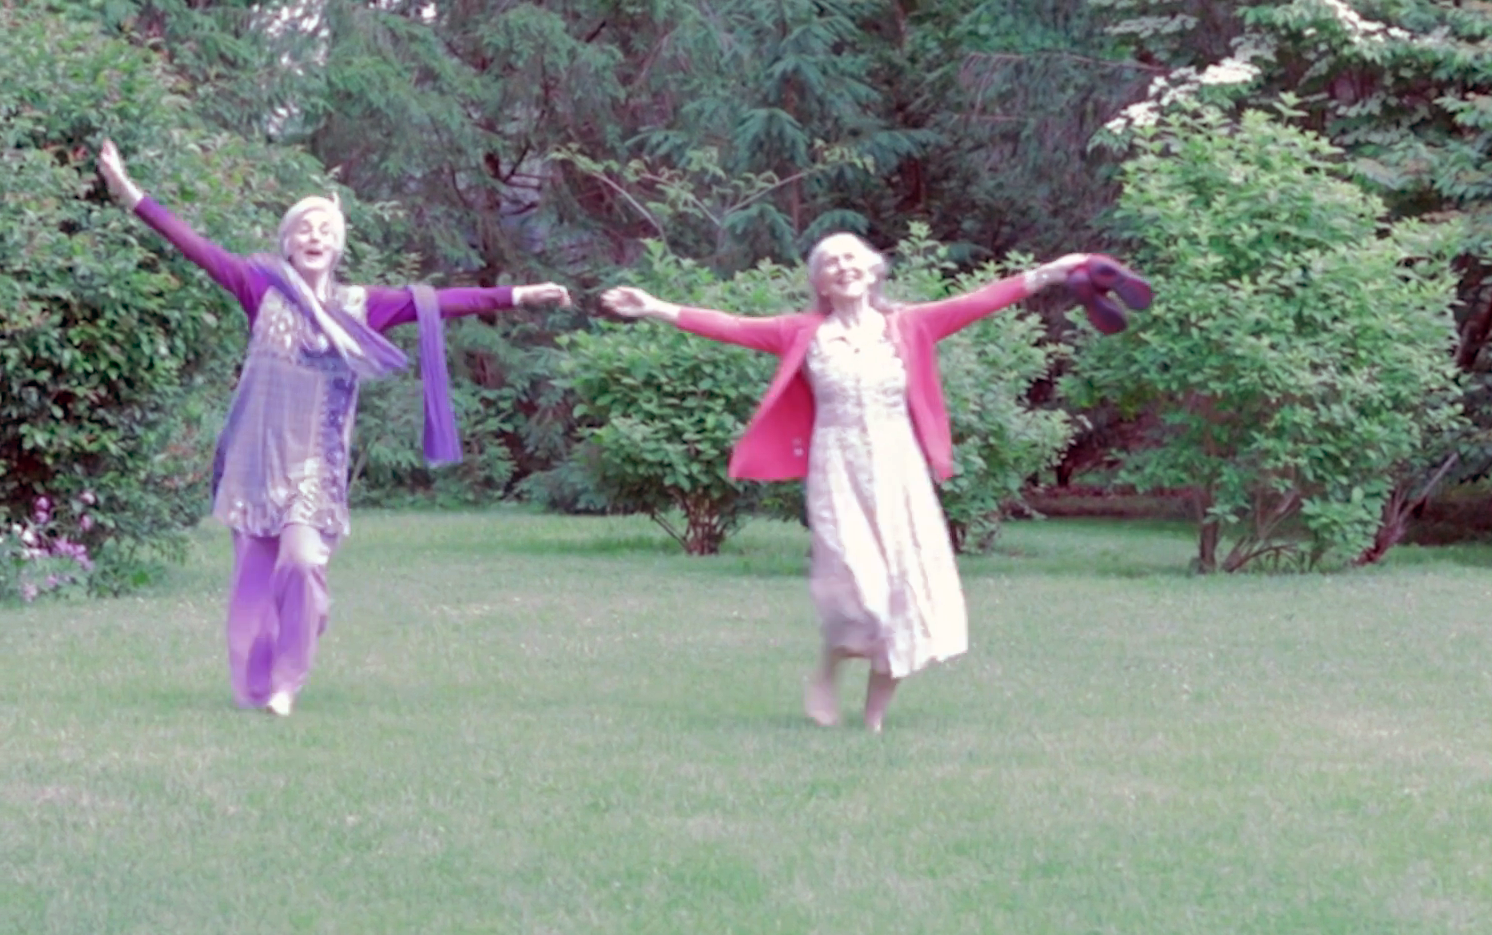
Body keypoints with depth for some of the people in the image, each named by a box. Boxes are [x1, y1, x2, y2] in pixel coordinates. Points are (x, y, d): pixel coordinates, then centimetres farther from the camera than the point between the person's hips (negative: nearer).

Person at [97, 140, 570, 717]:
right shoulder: (264, 287, 1)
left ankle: (285, 681, 1)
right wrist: (131, 197, -13)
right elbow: (196, 248, -6)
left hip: (316, 463, 1)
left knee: (303, 561, -15)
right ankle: (253, 686, 13)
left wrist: (515, 296, 5)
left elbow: (436, 303, 7)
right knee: (256, 570, 2)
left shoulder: (359, 306, 6)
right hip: (260, 455, -1)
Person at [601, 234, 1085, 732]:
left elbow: (974, 304, 0)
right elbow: (733, 328, 1)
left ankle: (875, 714, 11)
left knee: (902, 582, 0)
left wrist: (1045, 275, -8)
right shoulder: (805, 334, 4)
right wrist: (658, 309, -6)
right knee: (855, 581, -14)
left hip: (898, 471, 2)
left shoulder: (907, 326, 6)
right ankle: (826, 675, 15)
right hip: (838, 473, -2)